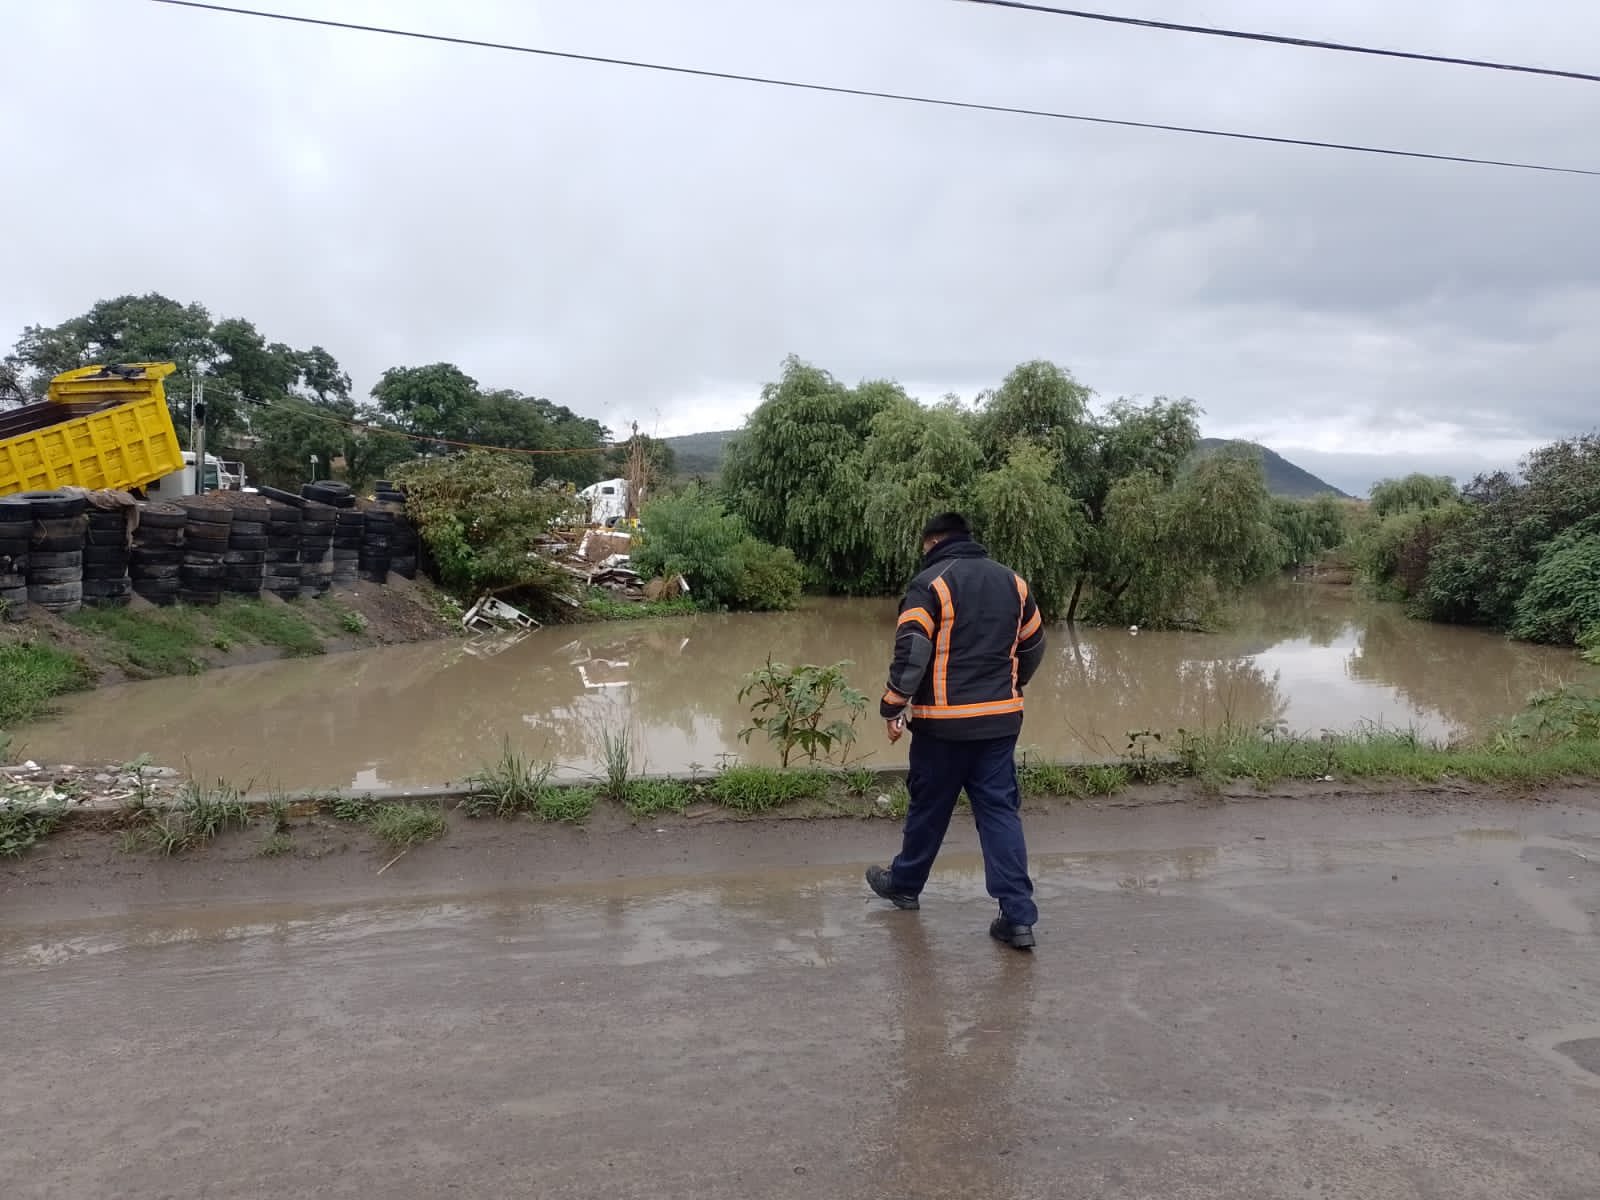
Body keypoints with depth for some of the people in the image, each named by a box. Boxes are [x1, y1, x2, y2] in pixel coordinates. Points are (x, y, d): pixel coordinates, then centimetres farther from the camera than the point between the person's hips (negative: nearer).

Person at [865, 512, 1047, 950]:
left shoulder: (931, 583, -10)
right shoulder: (1011, 581, 10)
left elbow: (911, 651, -18)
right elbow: (1033, 645, 20)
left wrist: (892, 707, -9)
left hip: (944, 722, -5)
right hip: (1001, 719, 5)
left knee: (929, 808, 12)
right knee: (1001, 811, 6)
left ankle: (904, 884, 32)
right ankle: (1018, 917, 2)